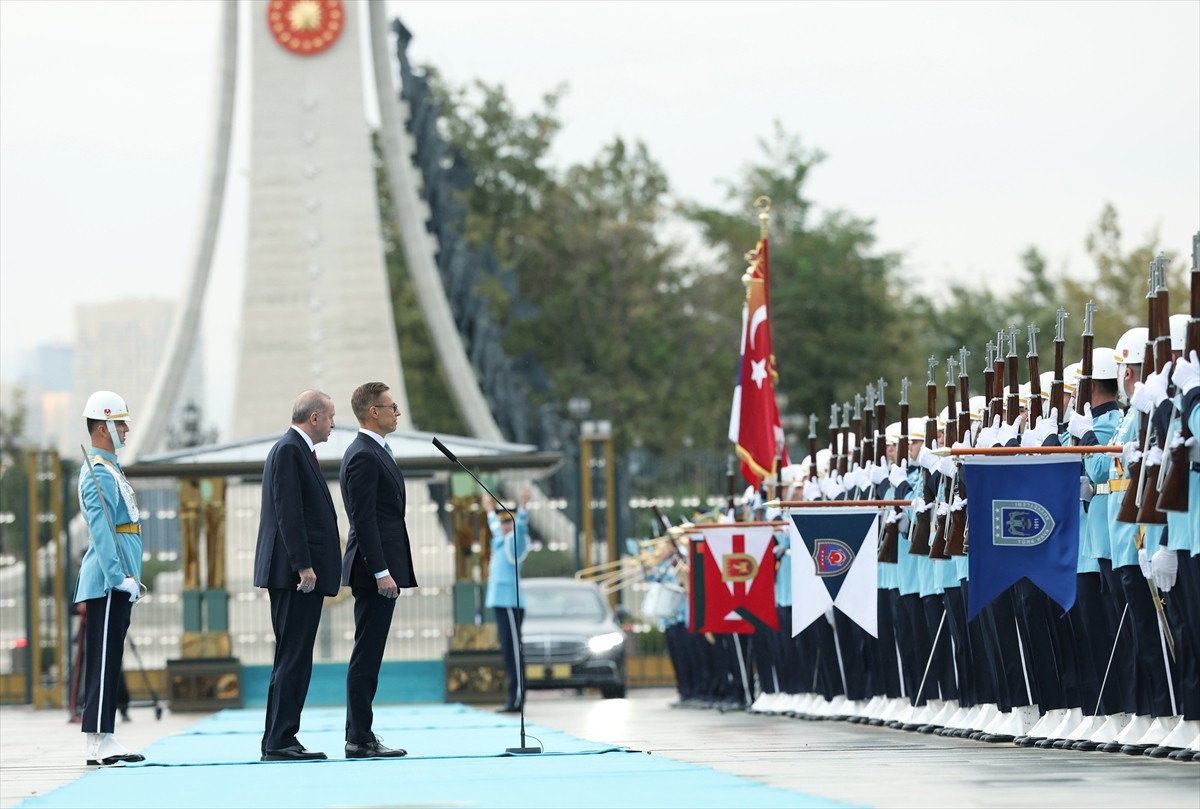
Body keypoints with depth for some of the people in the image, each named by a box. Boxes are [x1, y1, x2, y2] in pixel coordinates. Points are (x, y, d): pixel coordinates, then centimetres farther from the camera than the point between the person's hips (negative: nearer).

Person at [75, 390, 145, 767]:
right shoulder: (98, 473, -12)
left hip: (116, 583, 10)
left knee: (109, 660, 9)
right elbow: (100, 531, -20)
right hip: (107, 582, -10)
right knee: (104, 660, -11)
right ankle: (99, 742, -13)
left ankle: (103, 740, 11)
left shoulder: (109, 469, 20)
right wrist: (119, 577, -24)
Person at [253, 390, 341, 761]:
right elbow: (288, 512, -19)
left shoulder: (298, 450, 20)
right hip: (295, 574, -11)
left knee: (294, 660, 10)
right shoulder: (289, 450, -12)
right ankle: (278, 742, -10)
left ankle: (281, 740, 12)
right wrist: (303, 566, -22)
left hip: (301, 574, 11)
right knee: (292, 659, -10)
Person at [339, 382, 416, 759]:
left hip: (381, 568, 11)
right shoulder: (364, 456, -14)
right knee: (366, 657, -8)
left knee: (368, 657, 11)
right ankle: (360, 740, -7)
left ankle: (361, 736, 14)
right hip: (375, 570, -11)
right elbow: (364, 519, -20)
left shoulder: (373, 453, 18)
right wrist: (381, 571, -22)